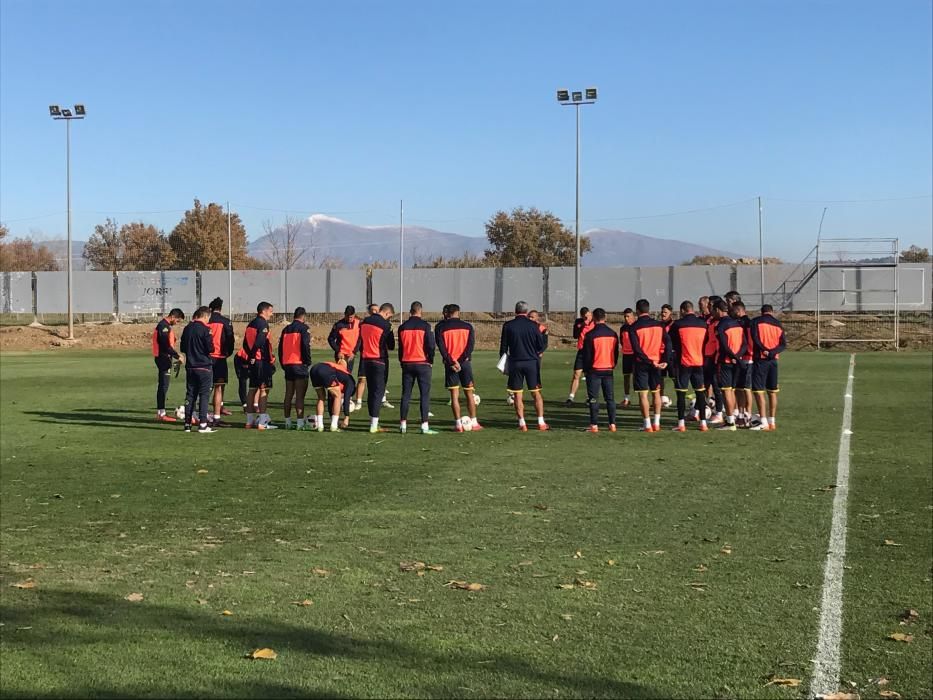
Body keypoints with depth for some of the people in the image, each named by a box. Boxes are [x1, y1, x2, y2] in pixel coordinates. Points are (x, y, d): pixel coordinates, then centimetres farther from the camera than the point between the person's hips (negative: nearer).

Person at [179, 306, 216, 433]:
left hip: (190, 367, 6)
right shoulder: (205, 329, -12)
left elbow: (182, 348, 14)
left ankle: (187, 423, 10)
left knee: (190, 395, 10)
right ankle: (203, 424, -6)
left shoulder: (187, 328, 8)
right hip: (204, 367, -6)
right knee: (204, 395, -2)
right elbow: (210, 348, -15)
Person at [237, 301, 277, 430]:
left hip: (252, 360, 9)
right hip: (262, 361, -9)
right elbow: (261, 343, -21)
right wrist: (270, 359, -18)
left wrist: (248, 359, 16)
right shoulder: (263, 324, -10)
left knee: (253, 389, 14)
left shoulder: (251, 324, 17)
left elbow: (246, 343, 16)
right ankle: (262, 423, -9)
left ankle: (249, 421, 19)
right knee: (264, 389, -7)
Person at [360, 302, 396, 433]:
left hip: (366, 360, 6)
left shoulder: (365, 321, 7)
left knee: (371, 391, 15)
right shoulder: (385, 325, -13)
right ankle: (374, 426, -5)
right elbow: (391, 346, -6)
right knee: (378, 392, -2)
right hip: (379, 362, -6)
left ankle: (372, 421, 18)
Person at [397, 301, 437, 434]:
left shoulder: (403, 327, 5)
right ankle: (425, 426, -7)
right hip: (422, 363, -4)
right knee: (425, 394, -2)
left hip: (407, 363, 4)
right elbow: (431, 345, -9)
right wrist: (430, 360, 5)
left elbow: (400, 347, 10)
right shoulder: (425, 326, -7)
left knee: (406, 394, 9)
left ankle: (403, 425, 8)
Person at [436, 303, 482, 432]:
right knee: (469, 393, 10)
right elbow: (471, 344, -7)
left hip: (450, 363, -1)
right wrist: (462, 359, -14)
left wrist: (451, 362, -11)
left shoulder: (440, 327, 3)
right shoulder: (468, 326, 6)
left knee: (454, 394, 2)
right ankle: (473, 423, 12)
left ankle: (458, 424, -2)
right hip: (465, 363, 1)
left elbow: (441, 346, -8)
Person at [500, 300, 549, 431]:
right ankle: (541, 422, 3)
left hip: (515, 363, 0)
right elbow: (541, 345, 0)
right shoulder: (533, 325, -2)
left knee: (517, 394, 6)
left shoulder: (508, 326, -1)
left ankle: (522, 424, 4)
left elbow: (503, 346, 2)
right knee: (536, 393, 6)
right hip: (532, 362, 0)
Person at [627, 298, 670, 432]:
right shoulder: (659, 325, 4)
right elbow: (668, 343, -4)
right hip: (657, 362, 4)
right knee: (656, 393, 15)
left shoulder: (634, 327, -7)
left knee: (643, 394, 0)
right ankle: (657, 424, 13)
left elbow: (636, 349, -15)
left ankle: (648, 425, -2)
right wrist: (665, 361, -6)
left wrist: (650, 362, -12)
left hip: (641, 364, -4)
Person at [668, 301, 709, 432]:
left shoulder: (677, 324, -8)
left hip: (683, 362, -3)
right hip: (699, 362, 3)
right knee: (700, 392, 9)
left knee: (681, 393, 1)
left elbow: (670, 342, 0)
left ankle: (681, 424, -1)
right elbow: (706, 342, 11)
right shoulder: (703, 323, 2)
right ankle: (703, 423, 8)